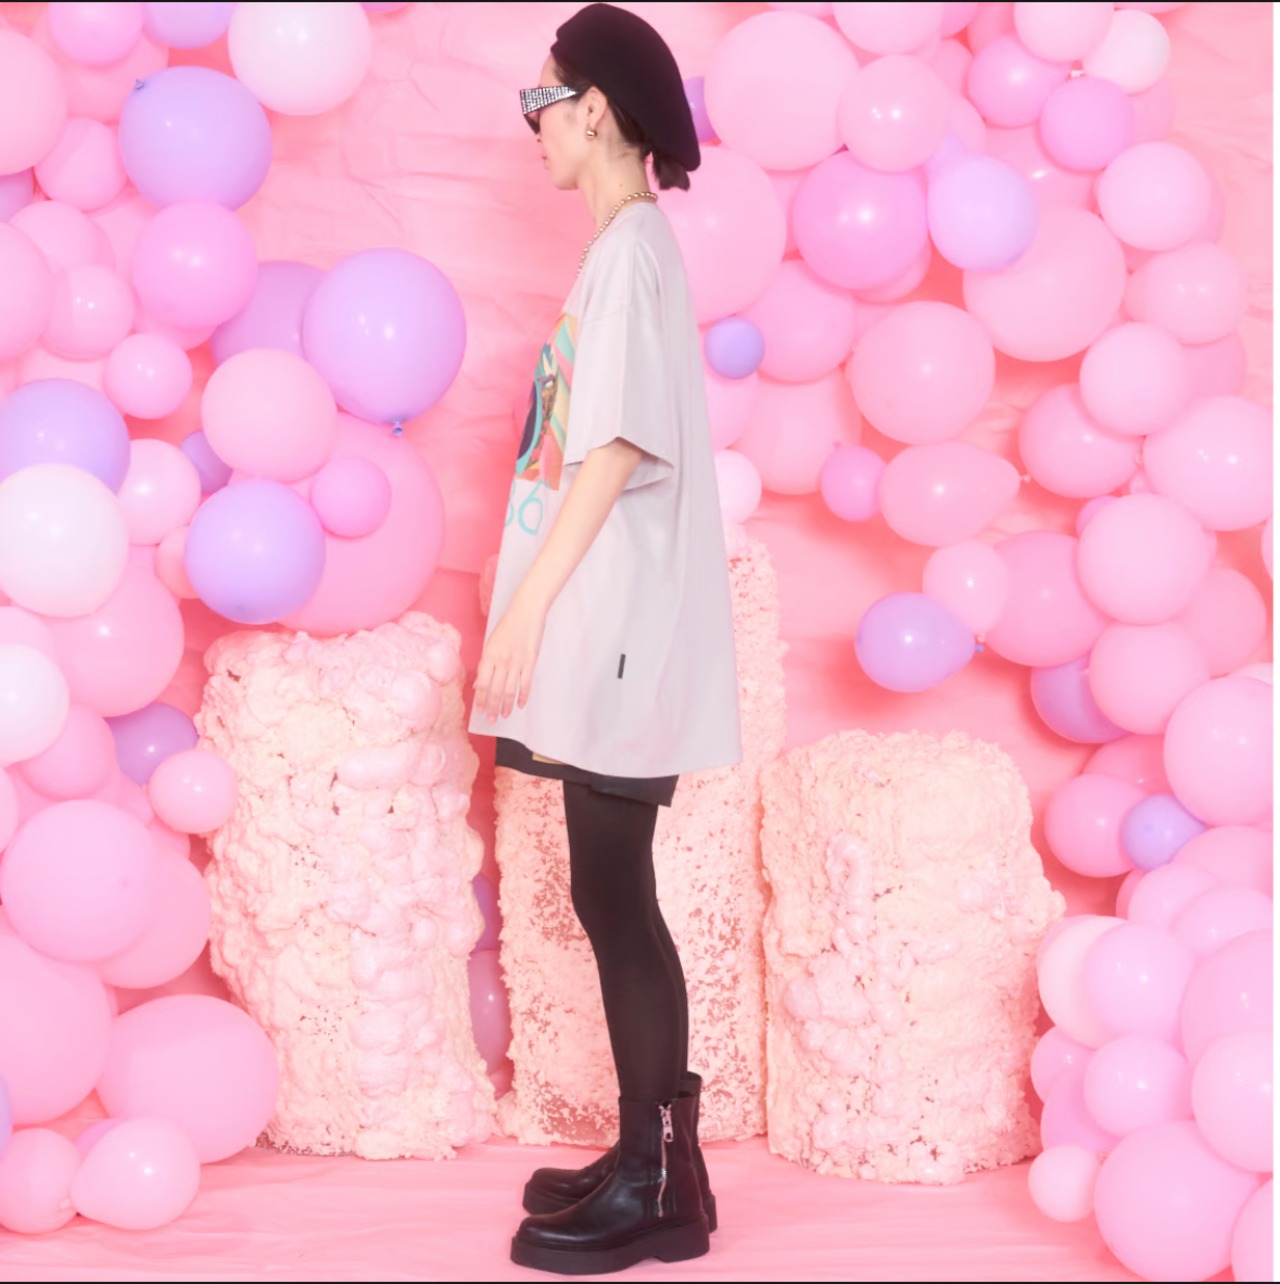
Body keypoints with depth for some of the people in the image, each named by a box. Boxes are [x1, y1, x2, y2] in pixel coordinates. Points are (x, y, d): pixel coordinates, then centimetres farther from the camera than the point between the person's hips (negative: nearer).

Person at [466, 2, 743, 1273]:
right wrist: (536, 613, 20)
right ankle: (645, 1157, 16)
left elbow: (617, 451, -19)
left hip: (617, 638, -9)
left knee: (613, 898, -6)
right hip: (600, 636, 9)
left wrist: (525, 605, -18)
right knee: (610, 898, 10)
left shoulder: (631, 246, -11)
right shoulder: (624, 246, 18)